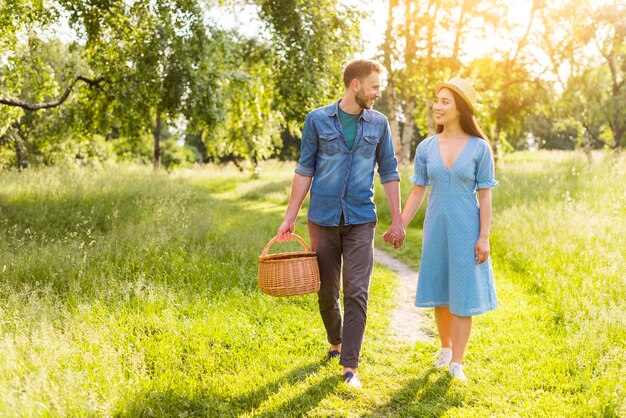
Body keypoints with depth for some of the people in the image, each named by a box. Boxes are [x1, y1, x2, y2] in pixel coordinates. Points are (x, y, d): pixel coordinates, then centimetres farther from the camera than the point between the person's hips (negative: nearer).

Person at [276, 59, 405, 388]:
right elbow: (304, 170, 2)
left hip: (360, 219, 0)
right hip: (323, 218, 0)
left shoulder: (378, 123, 4)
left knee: (356, 293, -7)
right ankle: (335, 342, 36)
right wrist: (290, 217, -1)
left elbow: (389, 172, 8)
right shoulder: (317, 120, -1)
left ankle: (350, 366, -1)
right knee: (326, 291, 10)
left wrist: (397, 219, 5)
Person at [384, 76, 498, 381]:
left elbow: (485, 195, -6)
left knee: (462, 294, 0)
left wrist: (484, 237, -10)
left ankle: (456, 364, 7)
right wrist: (399, 228, -1)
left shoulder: (479, 147, -7)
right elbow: (417, 192, 5)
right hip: (436, 227, 3)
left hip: (466, 228, -3)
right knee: (439, 292, 13)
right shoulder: (426, 148, 2)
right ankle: (446, 346, 35)